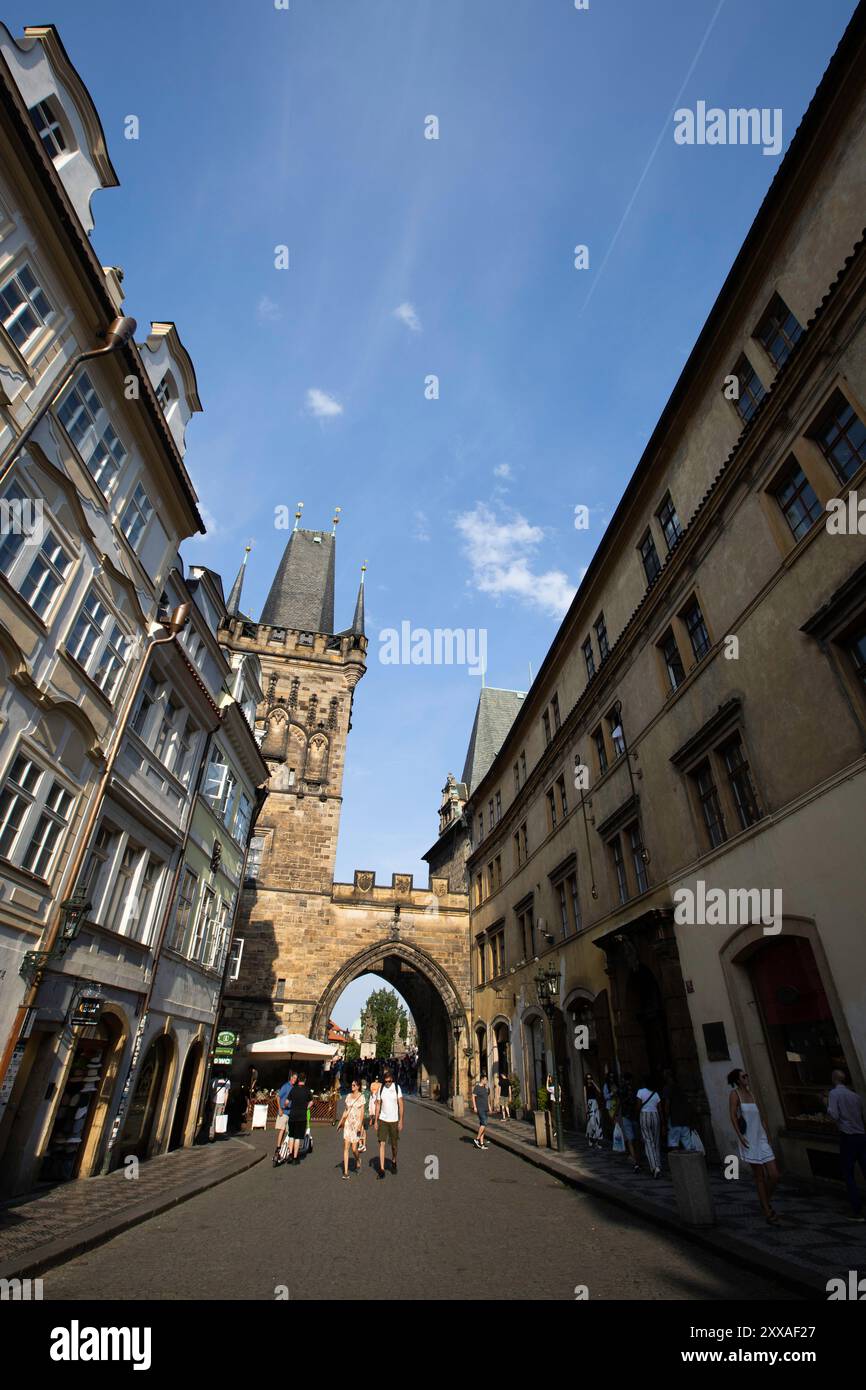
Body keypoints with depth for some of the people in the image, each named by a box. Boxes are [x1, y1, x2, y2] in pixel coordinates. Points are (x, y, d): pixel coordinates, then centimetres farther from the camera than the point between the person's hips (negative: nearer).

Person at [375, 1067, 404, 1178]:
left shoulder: (397, 1088, -6)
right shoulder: (381, 1089, 0)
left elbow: (400, 1105, -4)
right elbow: (378, 1105, 7)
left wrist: (401, 1121, -7)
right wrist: (376, 1120, 5)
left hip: (394, 1120, -1)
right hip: (382, 1120, 1)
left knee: (394, 1145, 10)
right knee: (381, 1143, -8)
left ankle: (394, 1163, 35)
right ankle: (382, 1169, -1)